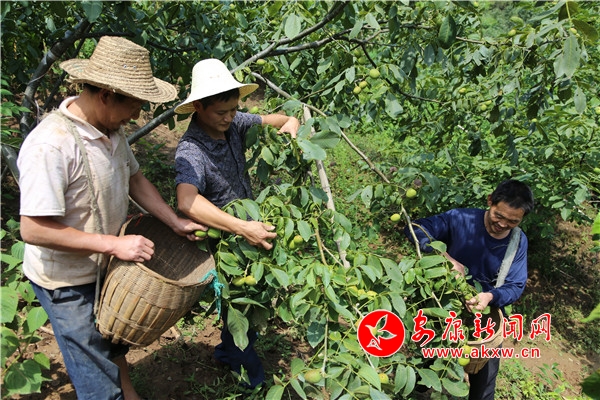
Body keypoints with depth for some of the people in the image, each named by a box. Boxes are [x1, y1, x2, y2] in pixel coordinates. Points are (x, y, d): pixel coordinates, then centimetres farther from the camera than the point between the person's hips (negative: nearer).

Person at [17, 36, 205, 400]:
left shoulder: (112, 128, -5)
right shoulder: (50, 146, -32)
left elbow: (135, 179, 7)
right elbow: (34, 230, -31)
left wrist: (176, 223, 0)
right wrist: (115, 244, -32)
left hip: (109, 267, 8)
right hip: (69, 282, -8)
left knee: (114, 342, 31)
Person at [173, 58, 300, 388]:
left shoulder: (232, 123, -8)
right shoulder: (191, 151, -30)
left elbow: (268, 120, 5)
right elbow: (187, 201, -47)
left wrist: (290, 122, -19)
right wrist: (243, 228, -51)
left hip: (250, 225, 7)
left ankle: (229, 350, 50)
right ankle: (247, 368, 39)